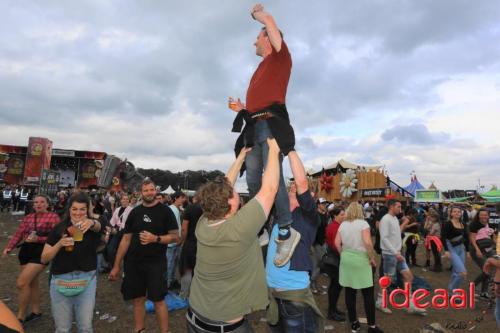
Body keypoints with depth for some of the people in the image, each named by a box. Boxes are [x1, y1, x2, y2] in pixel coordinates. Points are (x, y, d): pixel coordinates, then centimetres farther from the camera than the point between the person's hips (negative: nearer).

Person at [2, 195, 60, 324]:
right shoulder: (28, 218, 12)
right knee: (32, 282, 17)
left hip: (41, 252, -7)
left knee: (21, 283, -12)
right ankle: (36, 311, 33)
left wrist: (38, 239, -23)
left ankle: (20, 316, 6)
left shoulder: (53, 217, -7)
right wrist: (9, 247, -5)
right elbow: (18, 234, 8)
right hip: (25, 251, 7)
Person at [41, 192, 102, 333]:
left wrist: (91, 222, -53)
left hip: (86, 280, -1)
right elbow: (44, 258, -1)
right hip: (61, 281, 1)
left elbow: (98, 226, -30)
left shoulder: (92, 226, -4)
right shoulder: (59, 228, -2)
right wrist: (59, 244, -19)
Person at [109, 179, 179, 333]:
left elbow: (175, 237, -7)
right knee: (138, 299, 13)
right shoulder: (135, 212, 6)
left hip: (156, 262, -4)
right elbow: (126, 239, 8)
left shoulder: (165, 211, -5)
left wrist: (155, 238, -23)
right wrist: (116, 265, 7)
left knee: (158, 300, 0)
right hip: (133, 263, 4)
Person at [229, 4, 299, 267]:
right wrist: (241, 108, 21)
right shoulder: (262, 69, 31)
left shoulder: (280, 58, 10)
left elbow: (269, 20, 3)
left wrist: (258, 14, 23)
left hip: (271, 126, -8)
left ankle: (286, 233, -10)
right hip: (254, 129, 8)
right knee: (253, 181, 0)